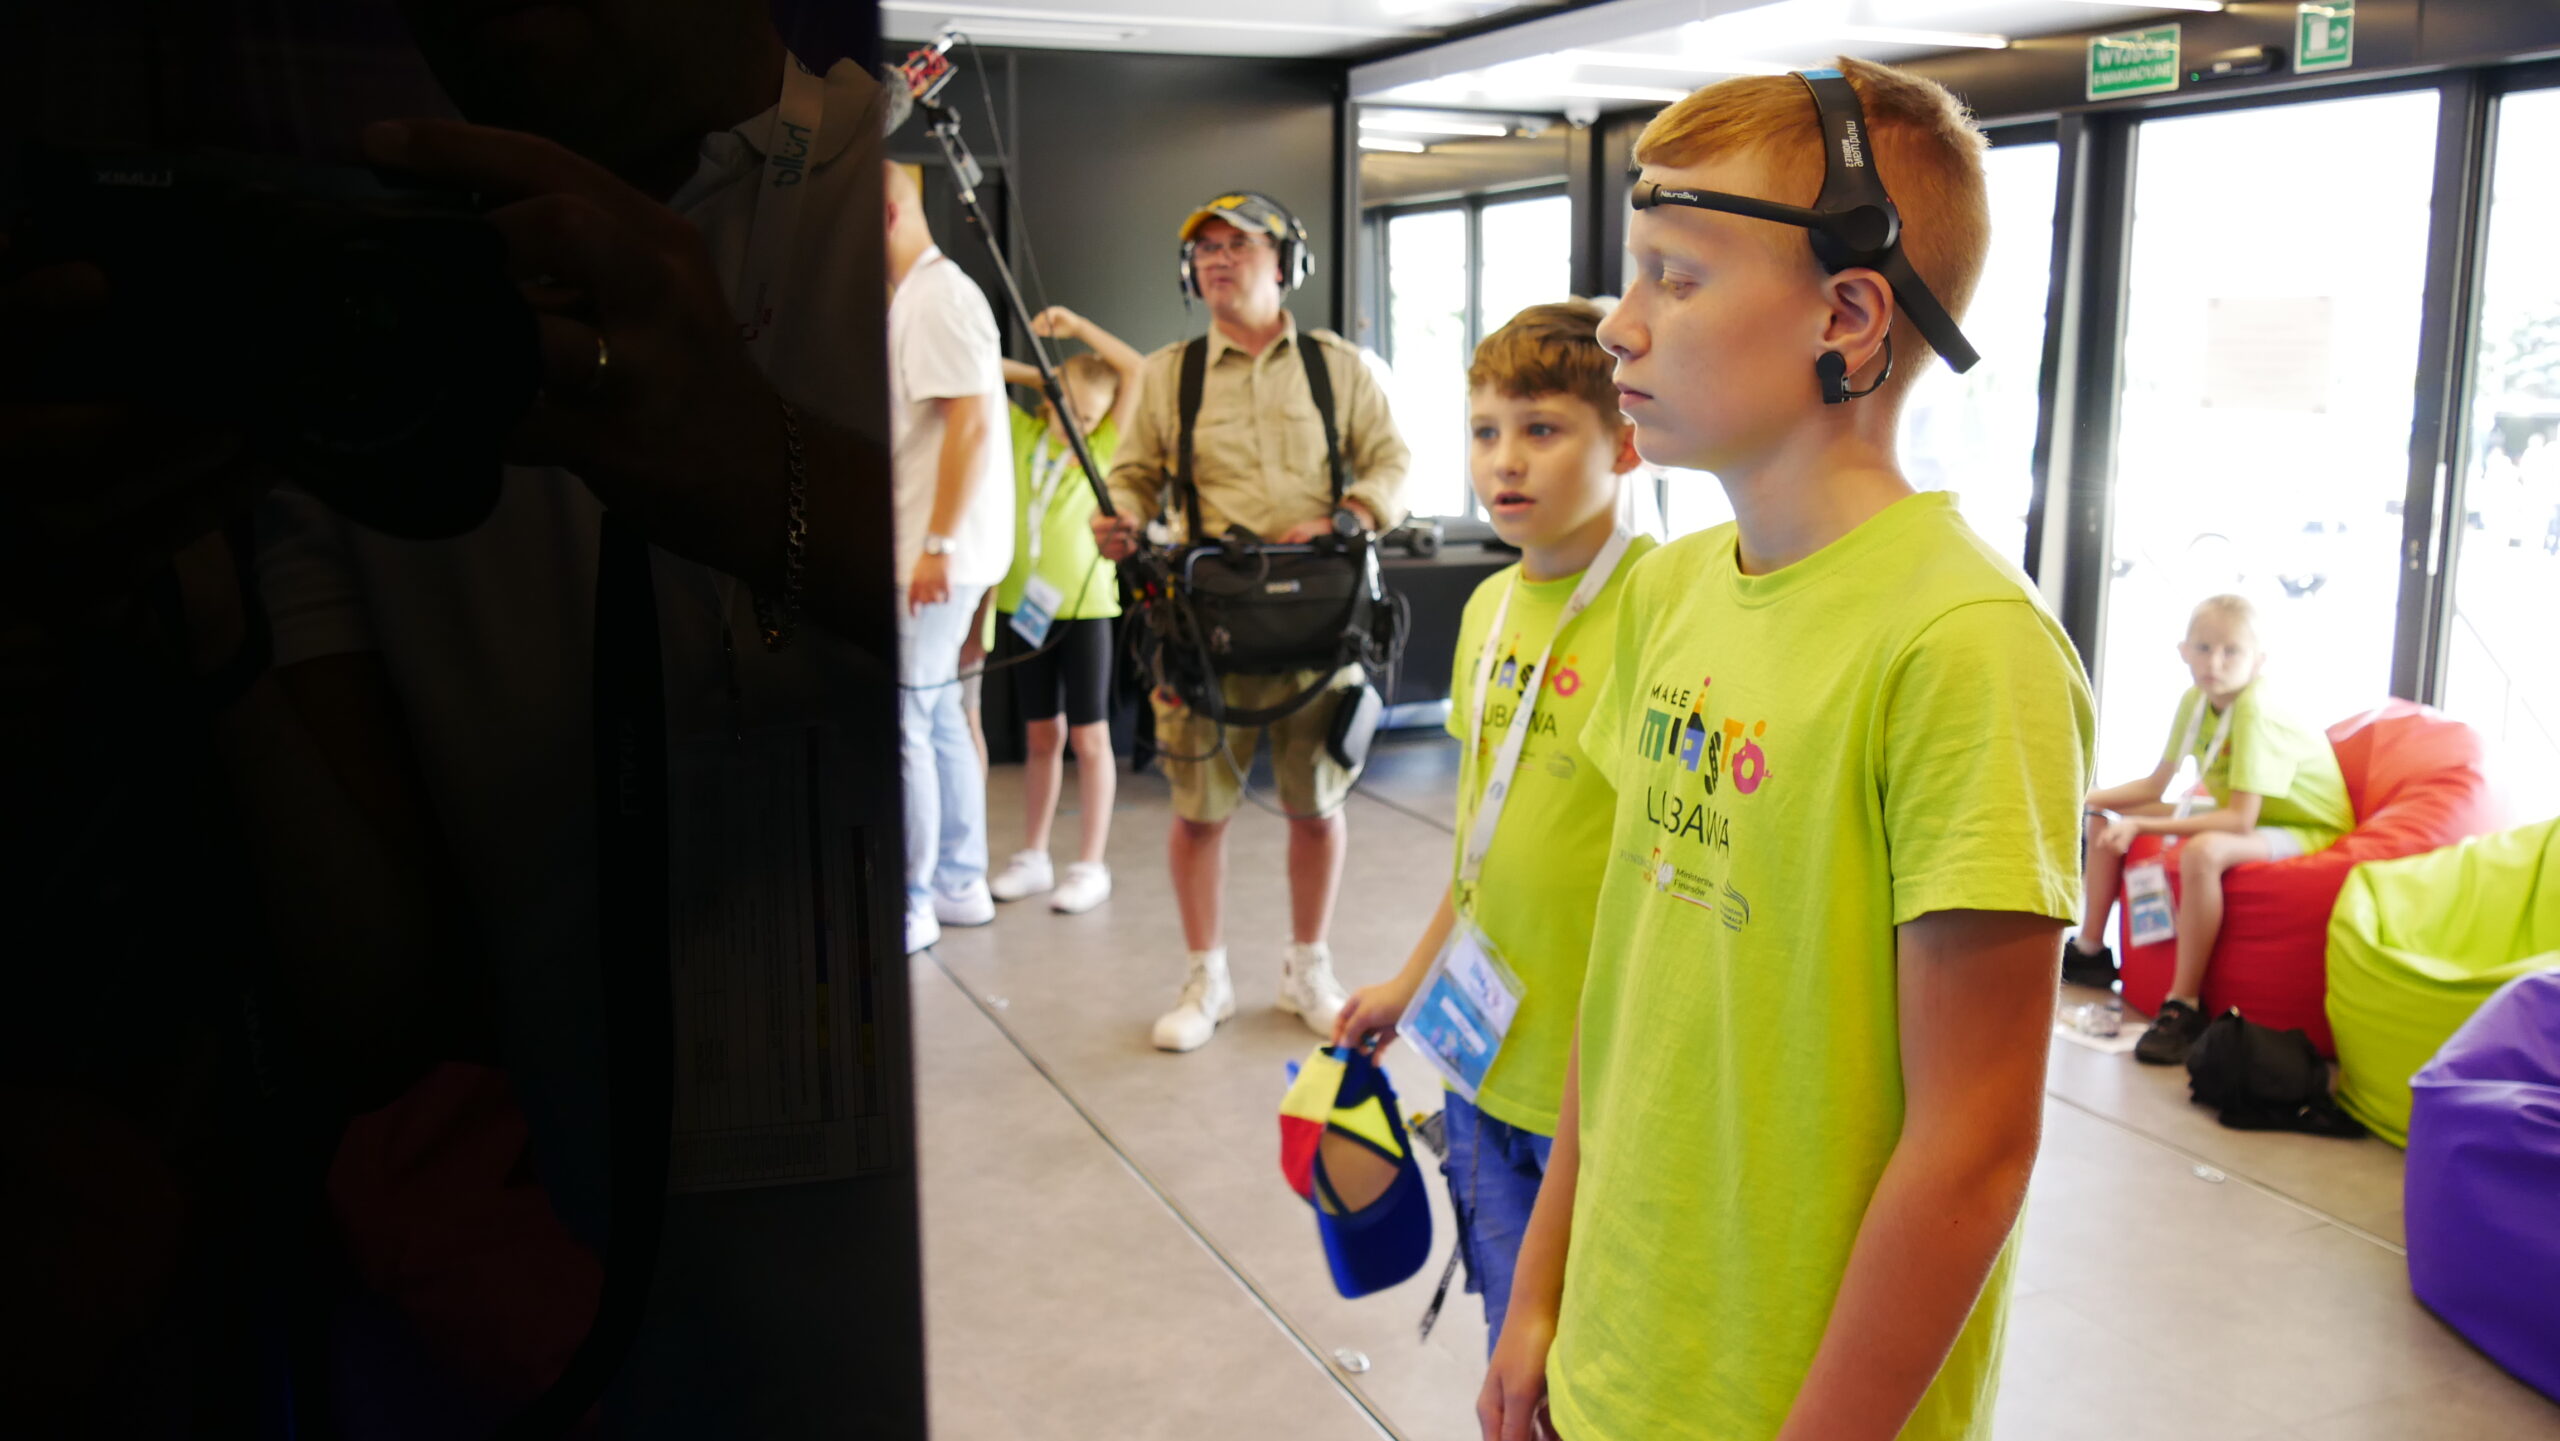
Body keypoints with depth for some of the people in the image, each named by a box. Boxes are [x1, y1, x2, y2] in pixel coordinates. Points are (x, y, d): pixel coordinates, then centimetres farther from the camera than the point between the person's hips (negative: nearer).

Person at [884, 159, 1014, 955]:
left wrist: (937, 545, -23)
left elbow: (970, 423, -20)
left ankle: (910, 904, 1)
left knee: (902, 722, -6)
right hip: (927, 547, 10)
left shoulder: (937, 297, -12)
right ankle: (960, 883, 22)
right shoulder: (914, 296, 18)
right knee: (938, 716, 13)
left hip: (935, 551, -10)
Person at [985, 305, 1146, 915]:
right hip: (1022, 602, 3)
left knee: (1088, 735, 1)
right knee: (1041, 734, 11)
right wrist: (1033, 377, 1)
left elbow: (1138, 370, -9)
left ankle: (1092, 865, 6)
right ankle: (1033, 858, 19)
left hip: (1082, 604, -3)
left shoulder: (1103, 447, 0)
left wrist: (1075, 324, -9)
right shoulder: (1022, 434, 6)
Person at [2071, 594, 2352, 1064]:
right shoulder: (2195, 700, -4)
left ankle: (2184, 1005, -31)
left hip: (2309, 829, -9)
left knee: (2202, 852, -40)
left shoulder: (2256, 713, -28)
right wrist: (2087, 798, -10)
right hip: (2240, 816, 9)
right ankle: (2090, 950, 18)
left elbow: (2240, 819, -34)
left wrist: (2143, 826, -37)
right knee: (2103, 818, 7)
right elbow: (2156, 785, 3)